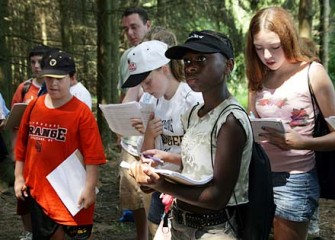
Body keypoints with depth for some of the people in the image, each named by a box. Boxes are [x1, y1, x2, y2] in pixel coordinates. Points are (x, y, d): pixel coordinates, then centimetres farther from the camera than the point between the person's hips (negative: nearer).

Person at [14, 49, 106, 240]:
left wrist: (89, 188, -18)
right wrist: (19, 177, 8)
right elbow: (22, 145, 10)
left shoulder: (81, 112, -13)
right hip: (39, 187, 5)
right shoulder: (34, 106, 3)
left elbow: (92, 155, -15)